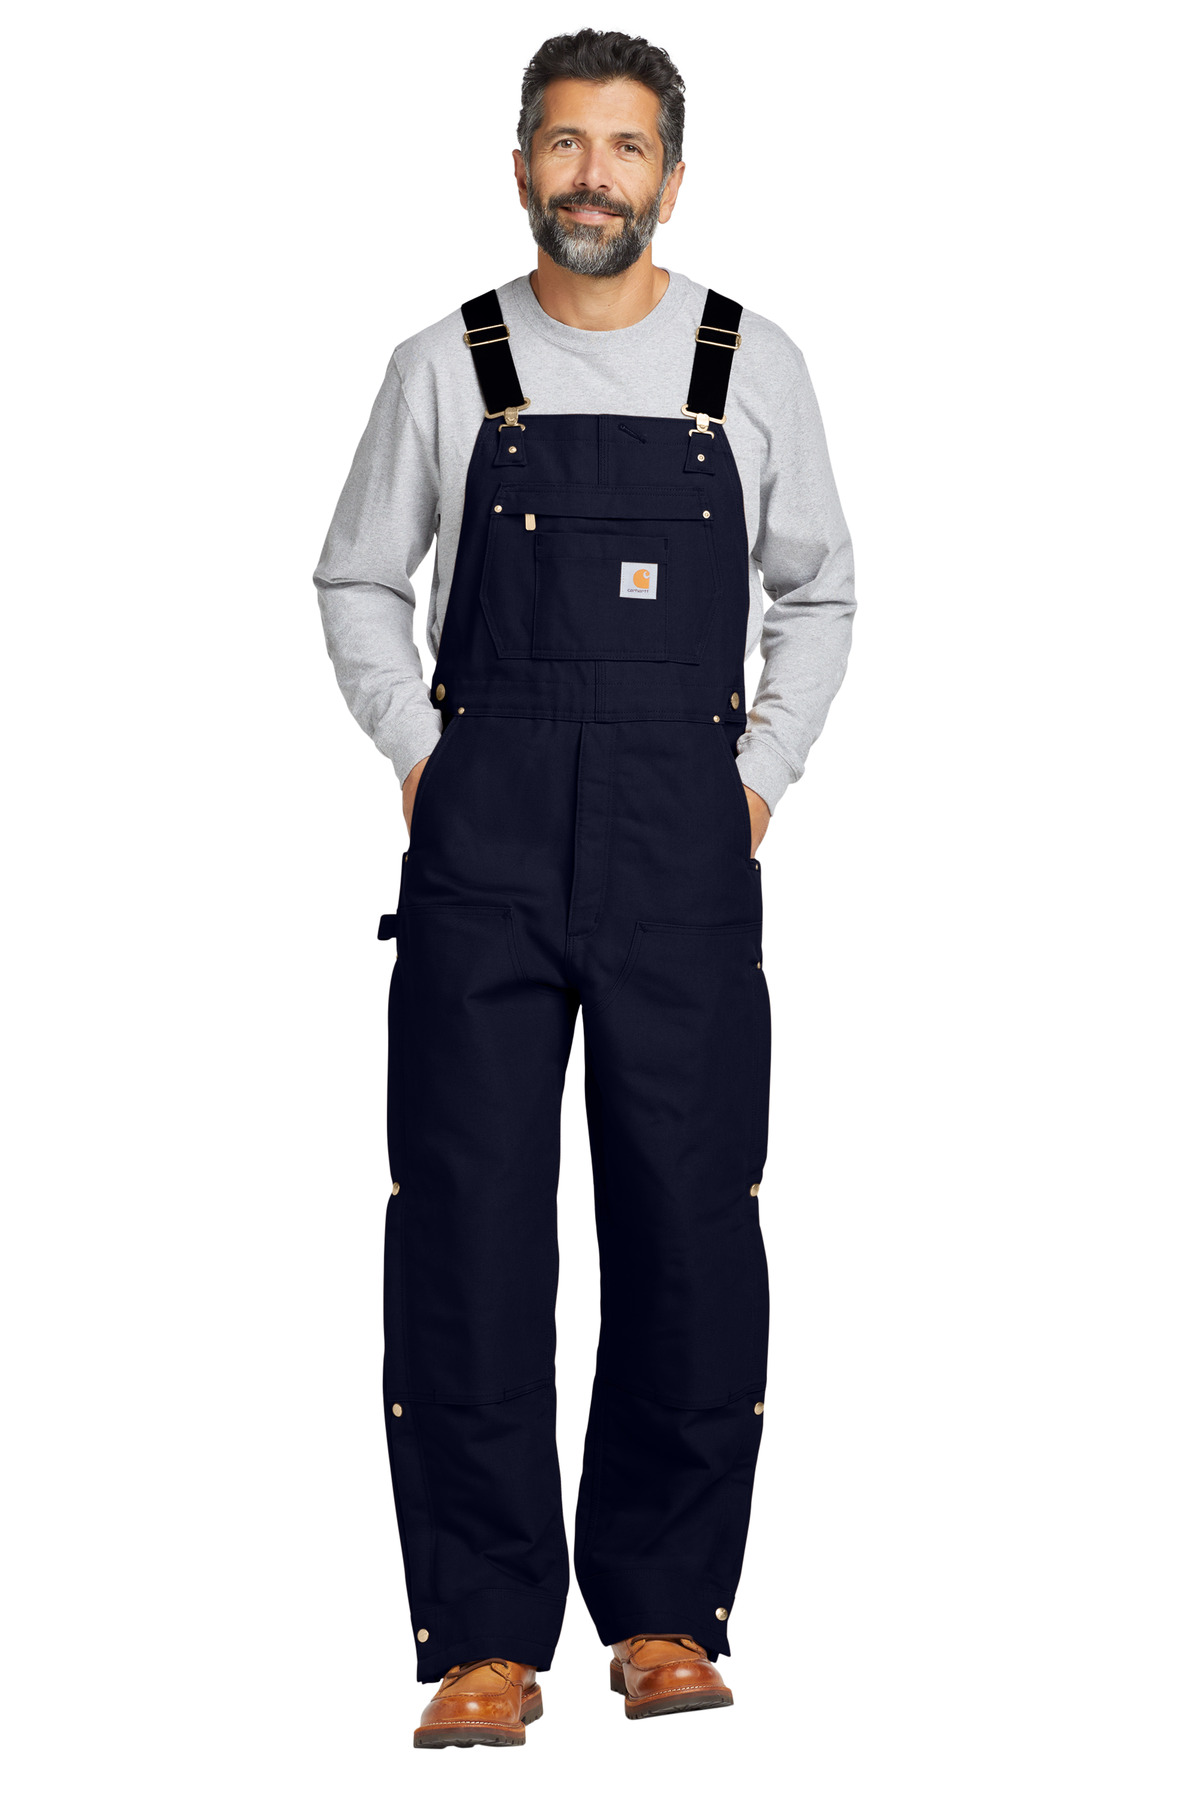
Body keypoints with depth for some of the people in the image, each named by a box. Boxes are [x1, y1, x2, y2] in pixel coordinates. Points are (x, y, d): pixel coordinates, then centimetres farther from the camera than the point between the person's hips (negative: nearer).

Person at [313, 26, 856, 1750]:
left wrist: (760, 775, 7)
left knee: (690, 1226, -1)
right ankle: (486, 1638, 3)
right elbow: (358, 582, 17)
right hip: (482, 835, 0)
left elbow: (817, 593, 16)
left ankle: (663, 1610, 14)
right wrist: (419, 755, 6)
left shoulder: (755, 367, 6)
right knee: (465, 1223, -4)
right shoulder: (445, 371, 5)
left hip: (683, 845, 0)